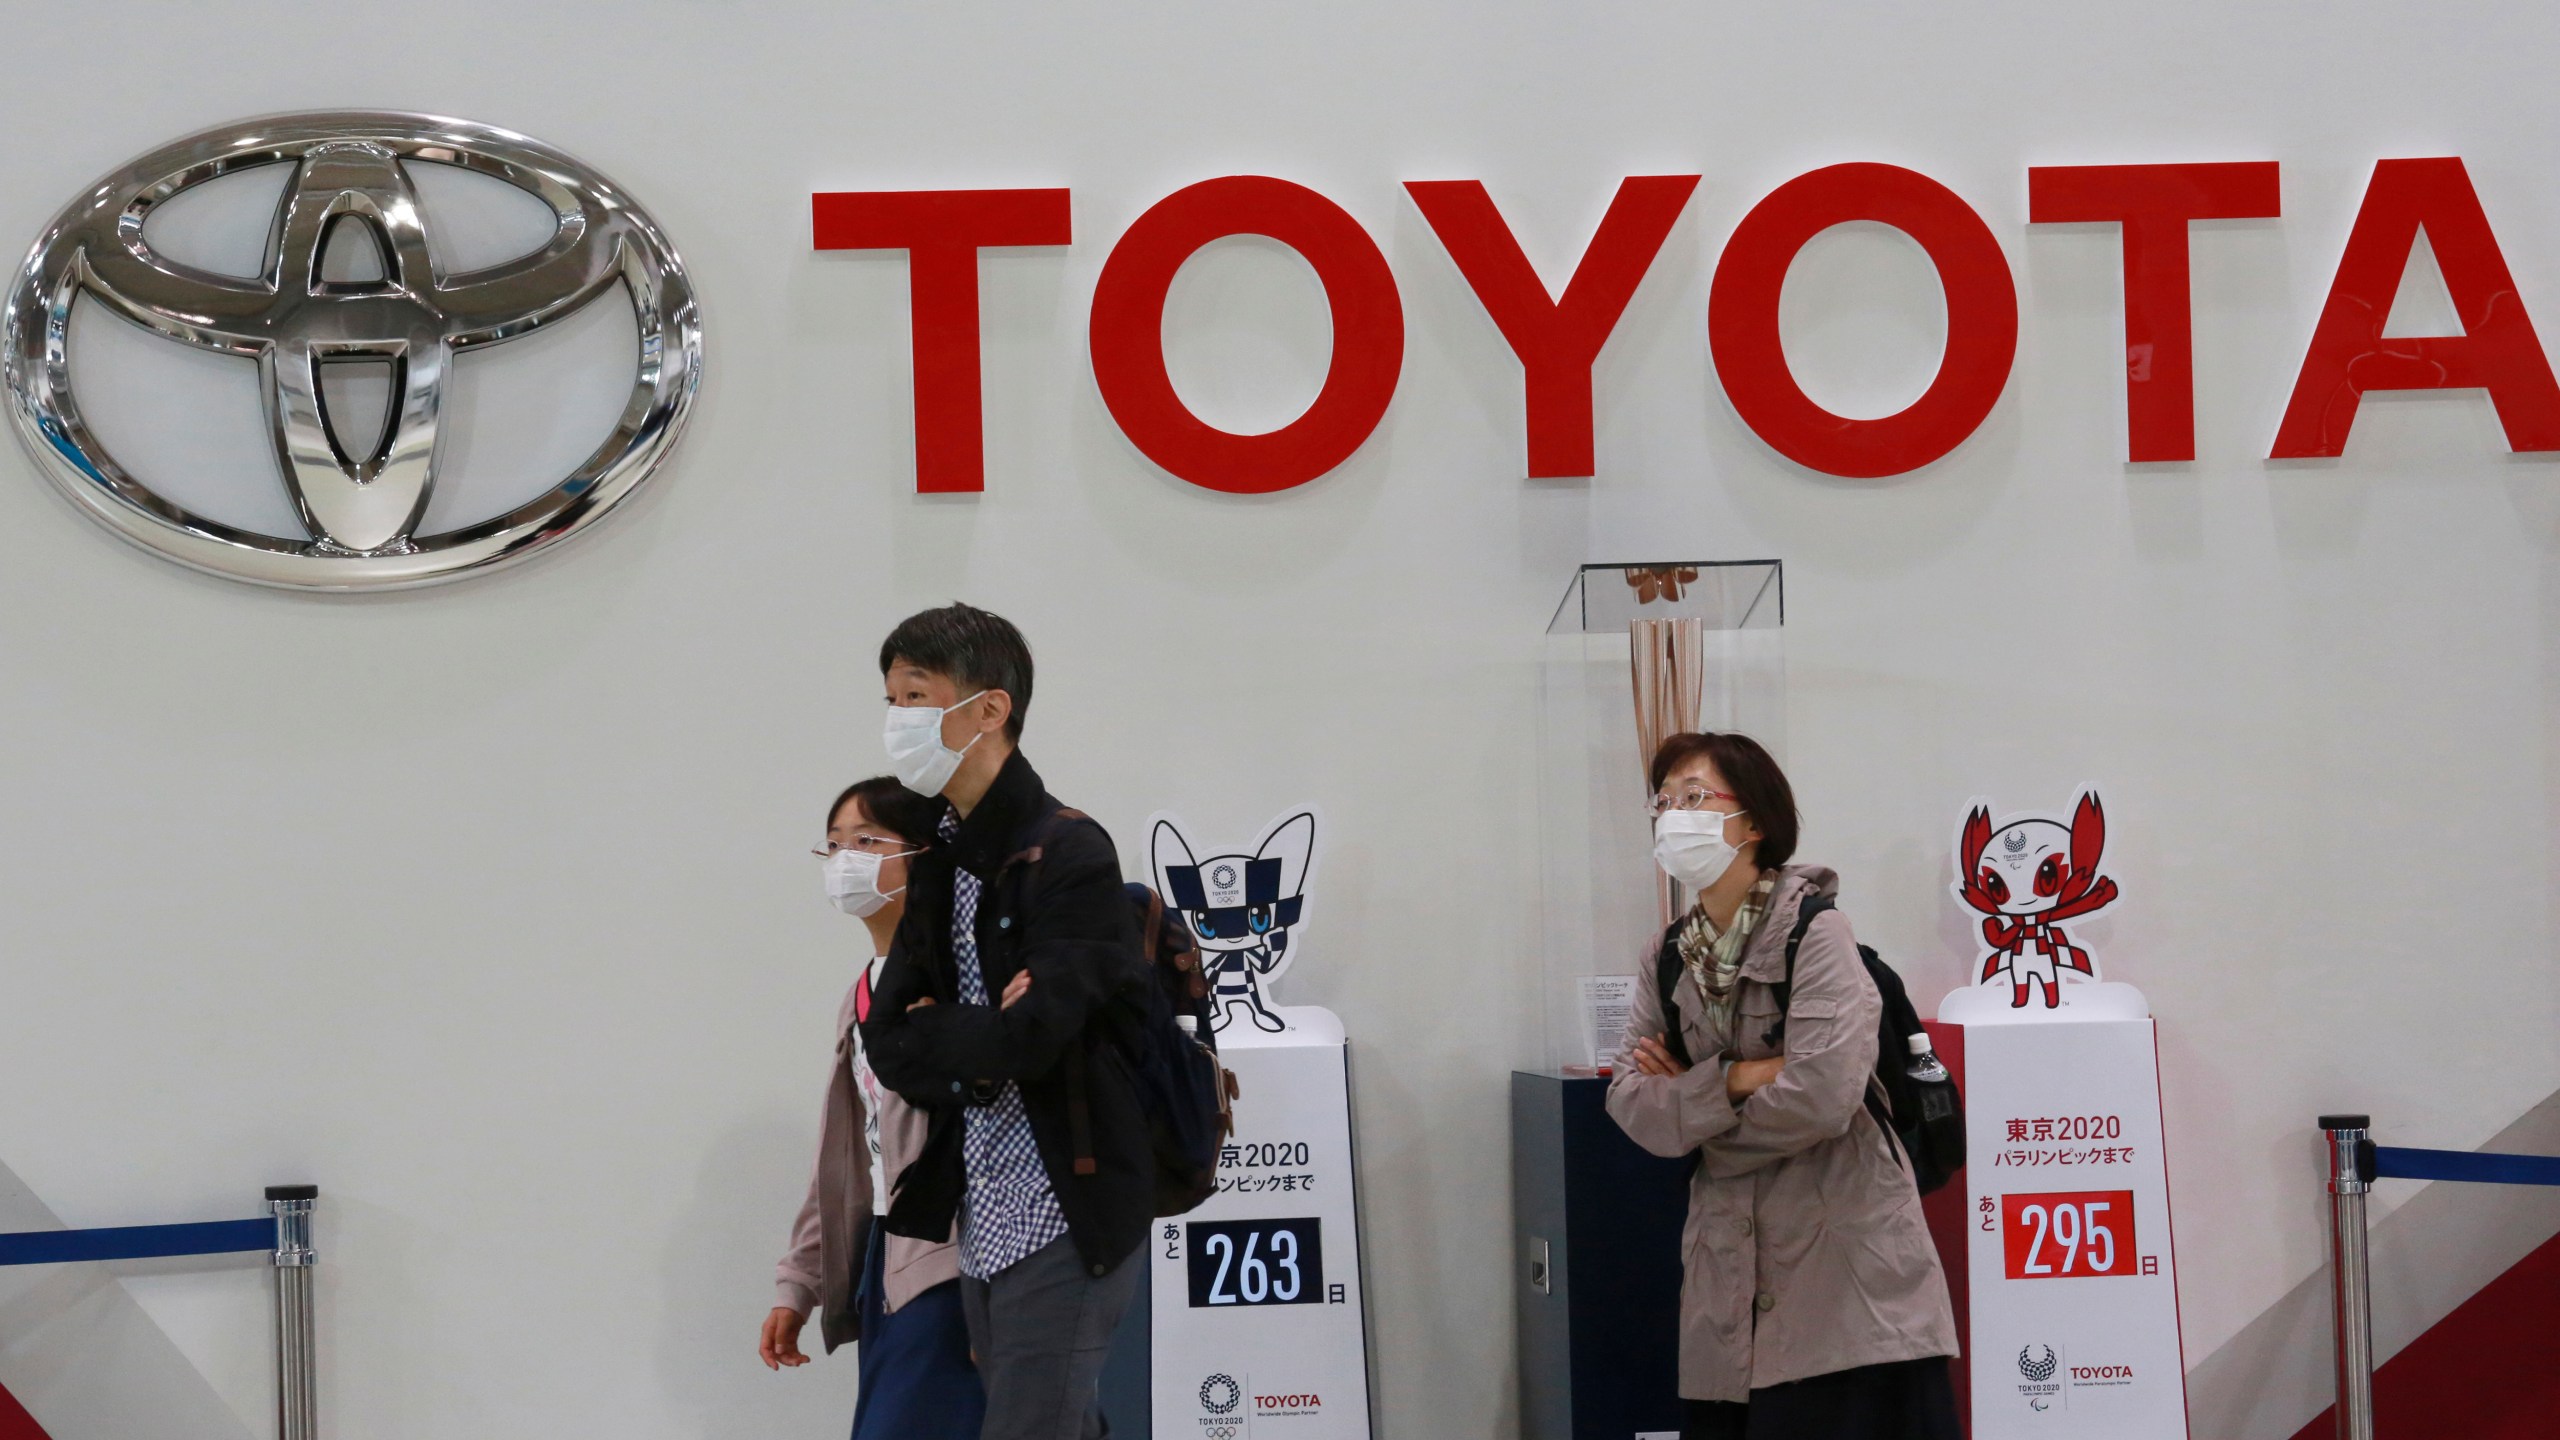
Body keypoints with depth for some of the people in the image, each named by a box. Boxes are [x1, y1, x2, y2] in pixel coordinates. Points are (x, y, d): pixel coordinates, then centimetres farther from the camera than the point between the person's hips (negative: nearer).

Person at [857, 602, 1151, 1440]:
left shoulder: (1069, 857, -12)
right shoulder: (940, 864, 13)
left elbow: (1032, 1034, -23)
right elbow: (888, 1048, 5)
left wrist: (935, 1035, -6)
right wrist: (984, 1039, -11)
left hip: (1065, 1225, -8)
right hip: (984, 1224, 8)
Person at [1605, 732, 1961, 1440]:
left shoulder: (1814, 934, -9)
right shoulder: (1672, 955, 11)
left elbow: (1822, 1096, -20)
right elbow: (1631, 1104, 2)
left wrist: (1690, 1103, -5)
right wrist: (1734, 1079, -14)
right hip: (1730, 1275, 6)